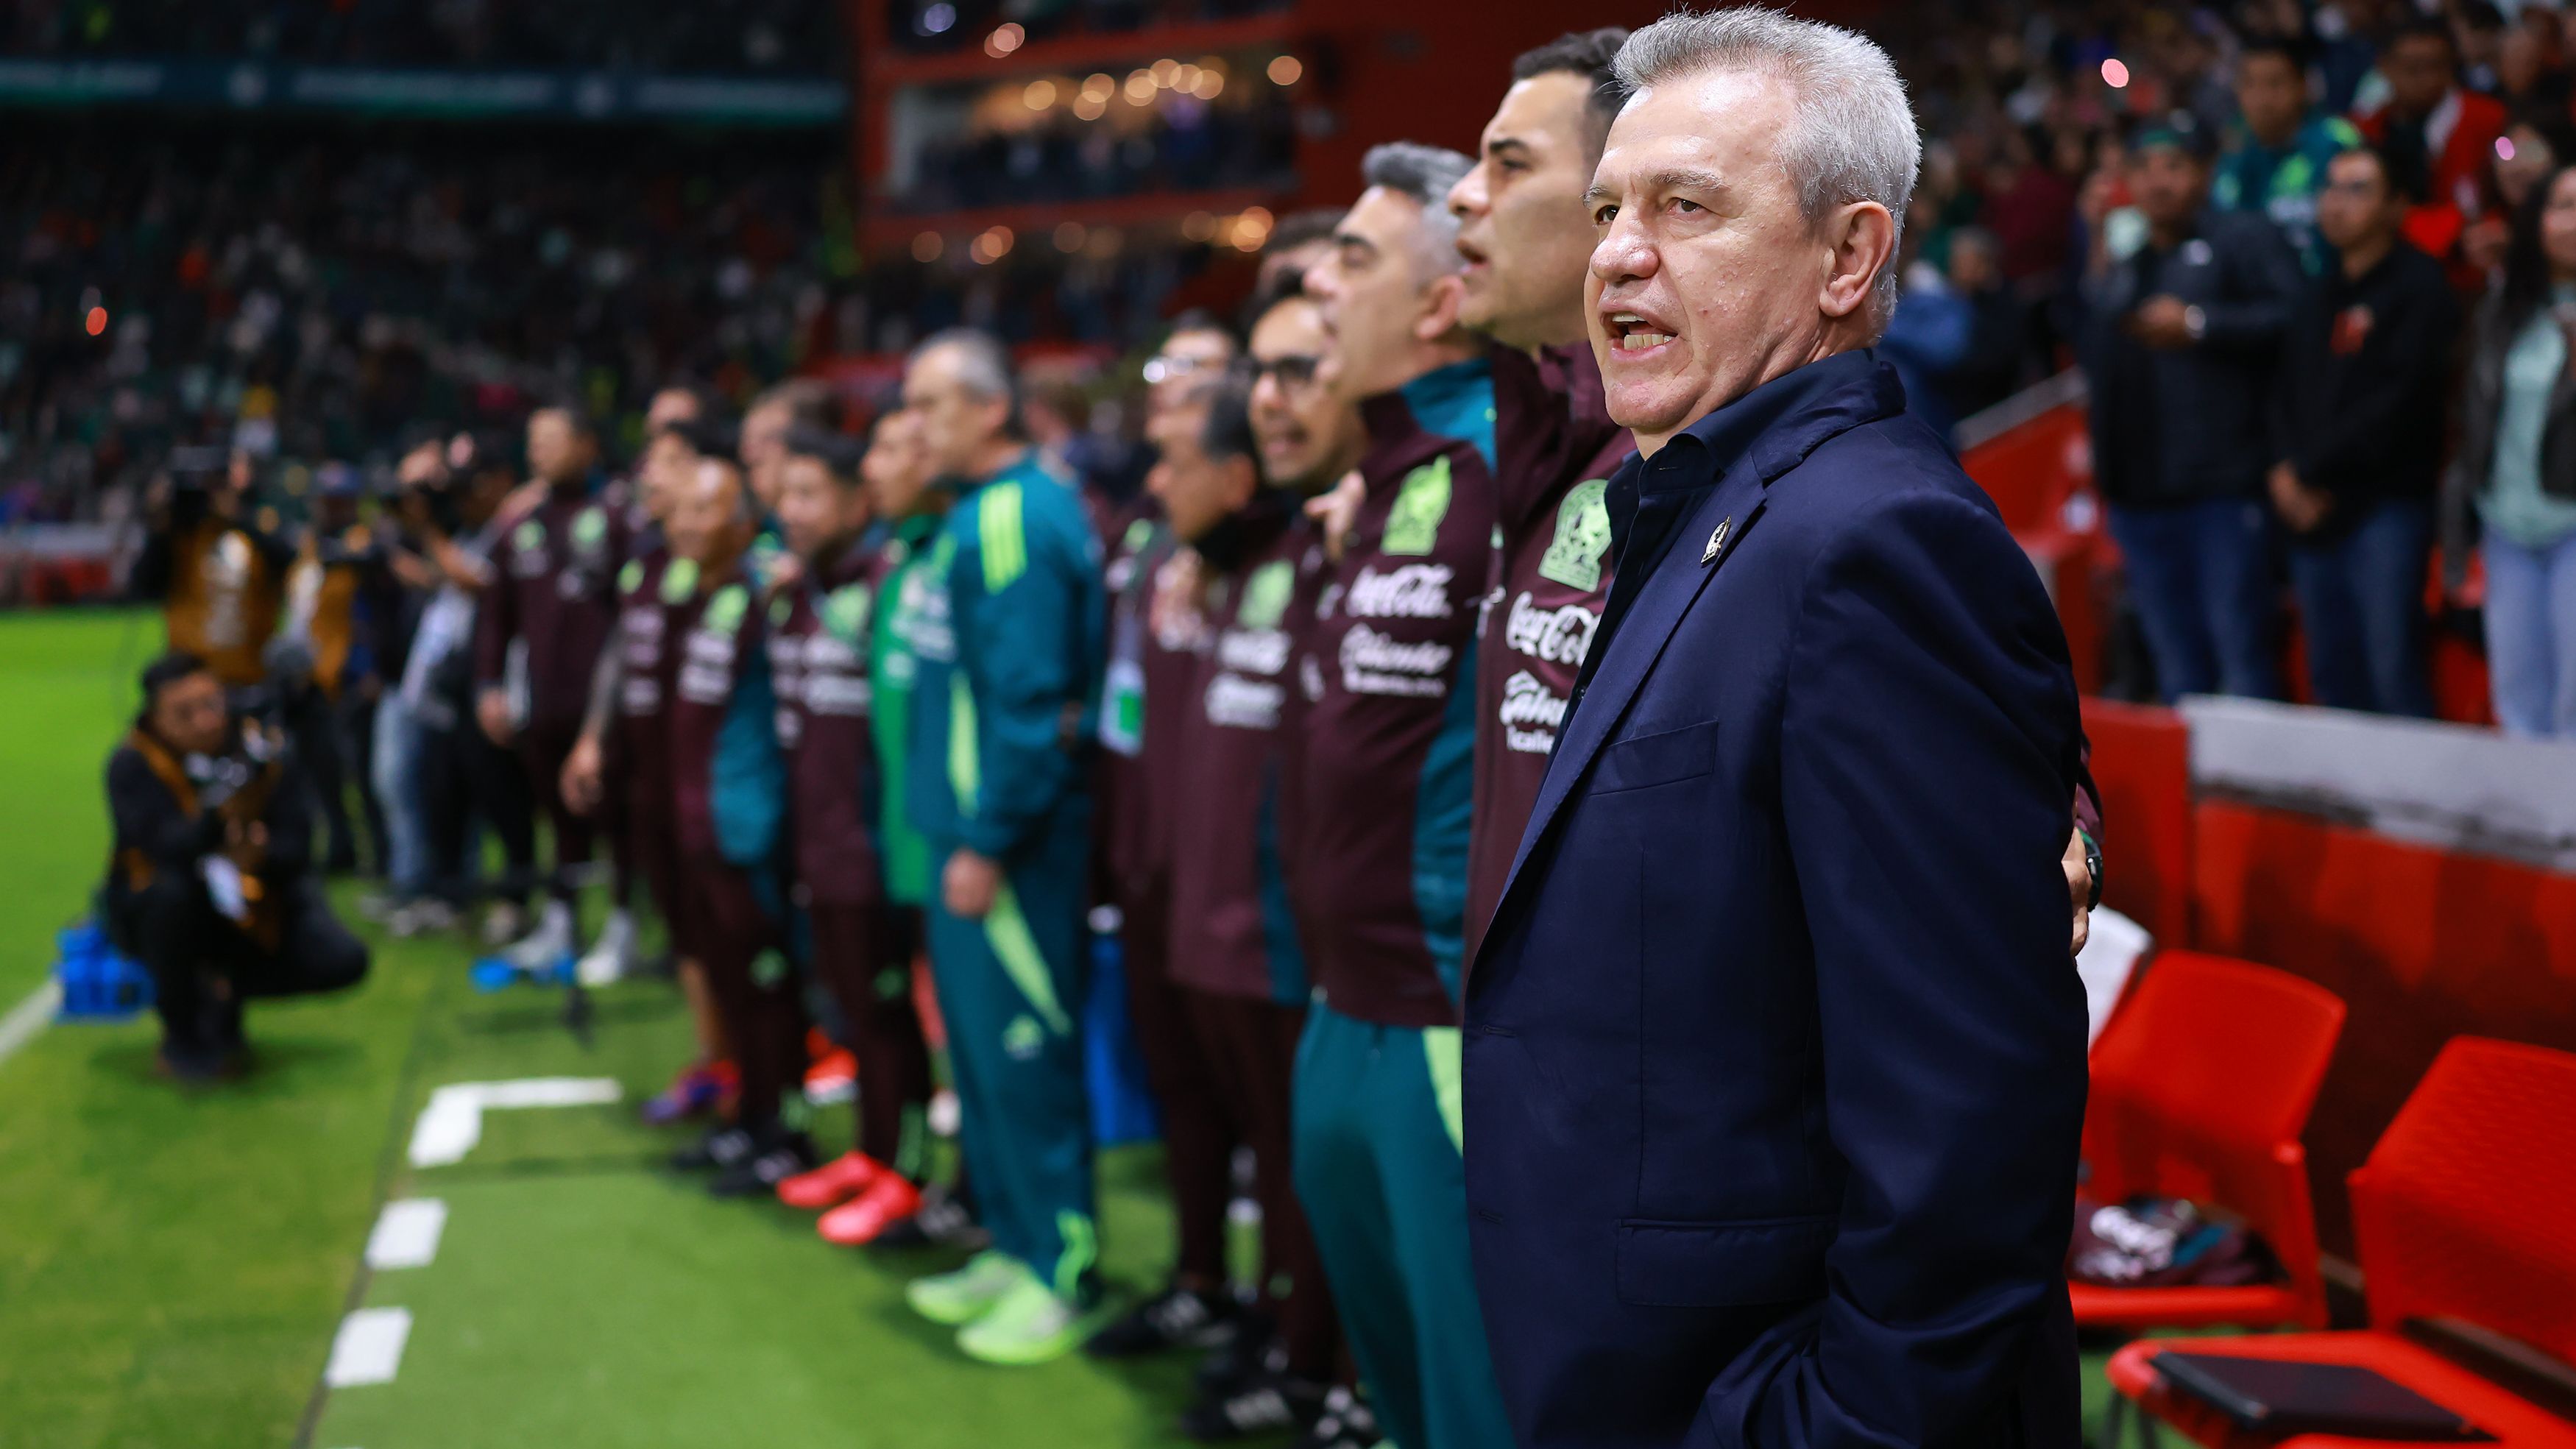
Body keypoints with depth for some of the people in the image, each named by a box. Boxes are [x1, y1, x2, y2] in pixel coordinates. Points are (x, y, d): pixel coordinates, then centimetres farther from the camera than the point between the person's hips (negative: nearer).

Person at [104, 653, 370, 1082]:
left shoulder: (266, 750, -10)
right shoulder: (133, 764, -18)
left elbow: (297, 849, -17)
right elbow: (167, 848, -34)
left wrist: (258, 854, -41)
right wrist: (217, 812, -53)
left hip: (254, 907, 3)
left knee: (342, 962, -17)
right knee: (172, 890, -38)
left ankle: (221, 986, 10)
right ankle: (181, 1035, -12)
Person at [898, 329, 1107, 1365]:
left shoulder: (1013, 520, -16)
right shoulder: (980, 513, 14)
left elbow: (1026, 696, -22)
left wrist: (987, 842, -20)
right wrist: (963, 831, 15)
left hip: (1008, 834, -10)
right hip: (967, 823, 10)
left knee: (1020, 1052, -3)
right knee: (982, 1045, 16)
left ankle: (1065, 1276, 6)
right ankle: (1015, 1245, 26)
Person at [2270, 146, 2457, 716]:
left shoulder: (2419, 287, -4)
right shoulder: (2318, 295, 19)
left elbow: (2397, 401, -13)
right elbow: (2287, 395, 14)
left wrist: (2309, 471, -10)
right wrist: (2286, 469, -5)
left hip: (2384, 512, -7)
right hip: (2313, 517, 7)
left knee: (2393, 678, -10)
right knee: (2332, 678, 9)